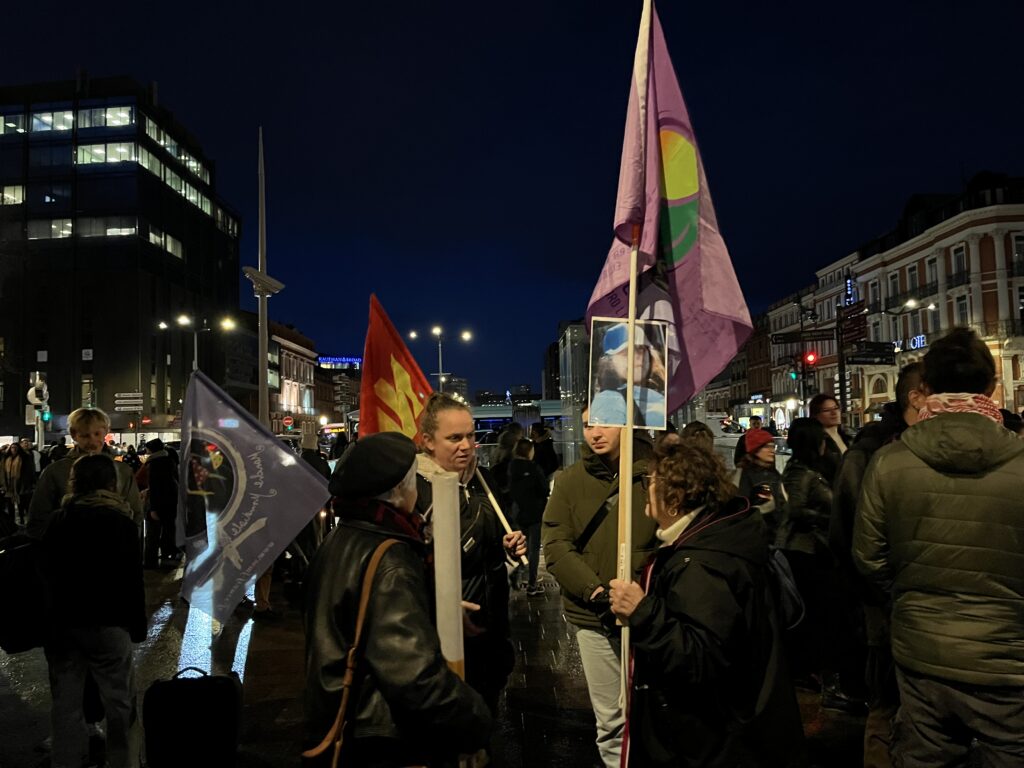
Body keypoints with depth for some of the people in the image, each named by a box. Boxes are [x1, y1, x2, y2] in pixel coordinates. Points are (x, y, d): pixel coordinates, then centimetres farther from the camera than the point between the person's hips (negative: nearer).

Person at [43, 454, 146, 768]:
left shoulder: (55, 520, 4)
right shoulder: (120, 521, -7)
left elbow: (44, 573, 9)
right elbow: (132, 580, -8)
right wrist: (137, 625, -1)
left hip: (60, 623, 4)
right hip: (106, 623, -4)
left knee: (66, 702, 12)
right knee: (120, 703, 6)